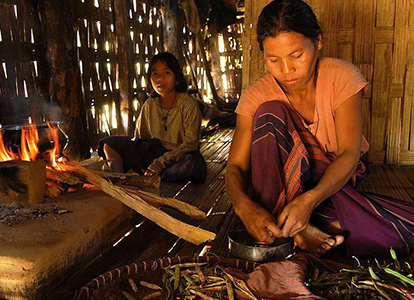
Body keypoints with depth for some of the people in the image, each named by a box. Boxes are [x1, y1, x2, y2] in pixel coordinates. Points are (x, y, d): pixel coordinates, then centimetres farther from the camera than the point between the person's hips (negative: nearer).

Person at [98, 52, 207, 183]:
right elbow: (139, 137, 13)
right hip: (154, 151, 4)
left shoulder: (188, 104, -11)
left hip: (179, 156, -4)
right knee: (109, 143, -6)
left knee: (195, 164, -40)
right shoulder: (149, 105, 4)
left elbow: (190, 143, -15)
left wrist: (160, 162, -21)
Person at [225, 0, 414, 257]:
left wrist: (309, 199, -39)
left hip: (335, 180, 1)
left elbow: (350, 154, -22)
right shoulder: (256, 97, -13)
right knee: (270, 114, -28)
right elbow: (236, 166, -18)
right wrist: (243, 205, -41)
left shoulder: (341, 77, -15)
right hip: (283, 180, 0)